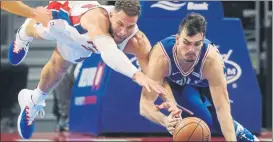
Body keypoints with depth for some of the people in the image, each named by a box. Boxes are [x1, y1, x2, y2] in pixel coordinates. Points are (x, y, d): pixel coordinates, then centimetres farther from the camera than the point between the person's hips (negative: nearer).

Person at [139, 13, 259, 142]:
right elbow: (145, 103, -43)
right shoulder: (161, 56, -42)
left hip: (204, 85, 0)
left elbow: (222, 107, -40)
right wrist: (165, 121, -64)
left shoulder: (211, 59, -41)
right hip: (173, 84, 0)